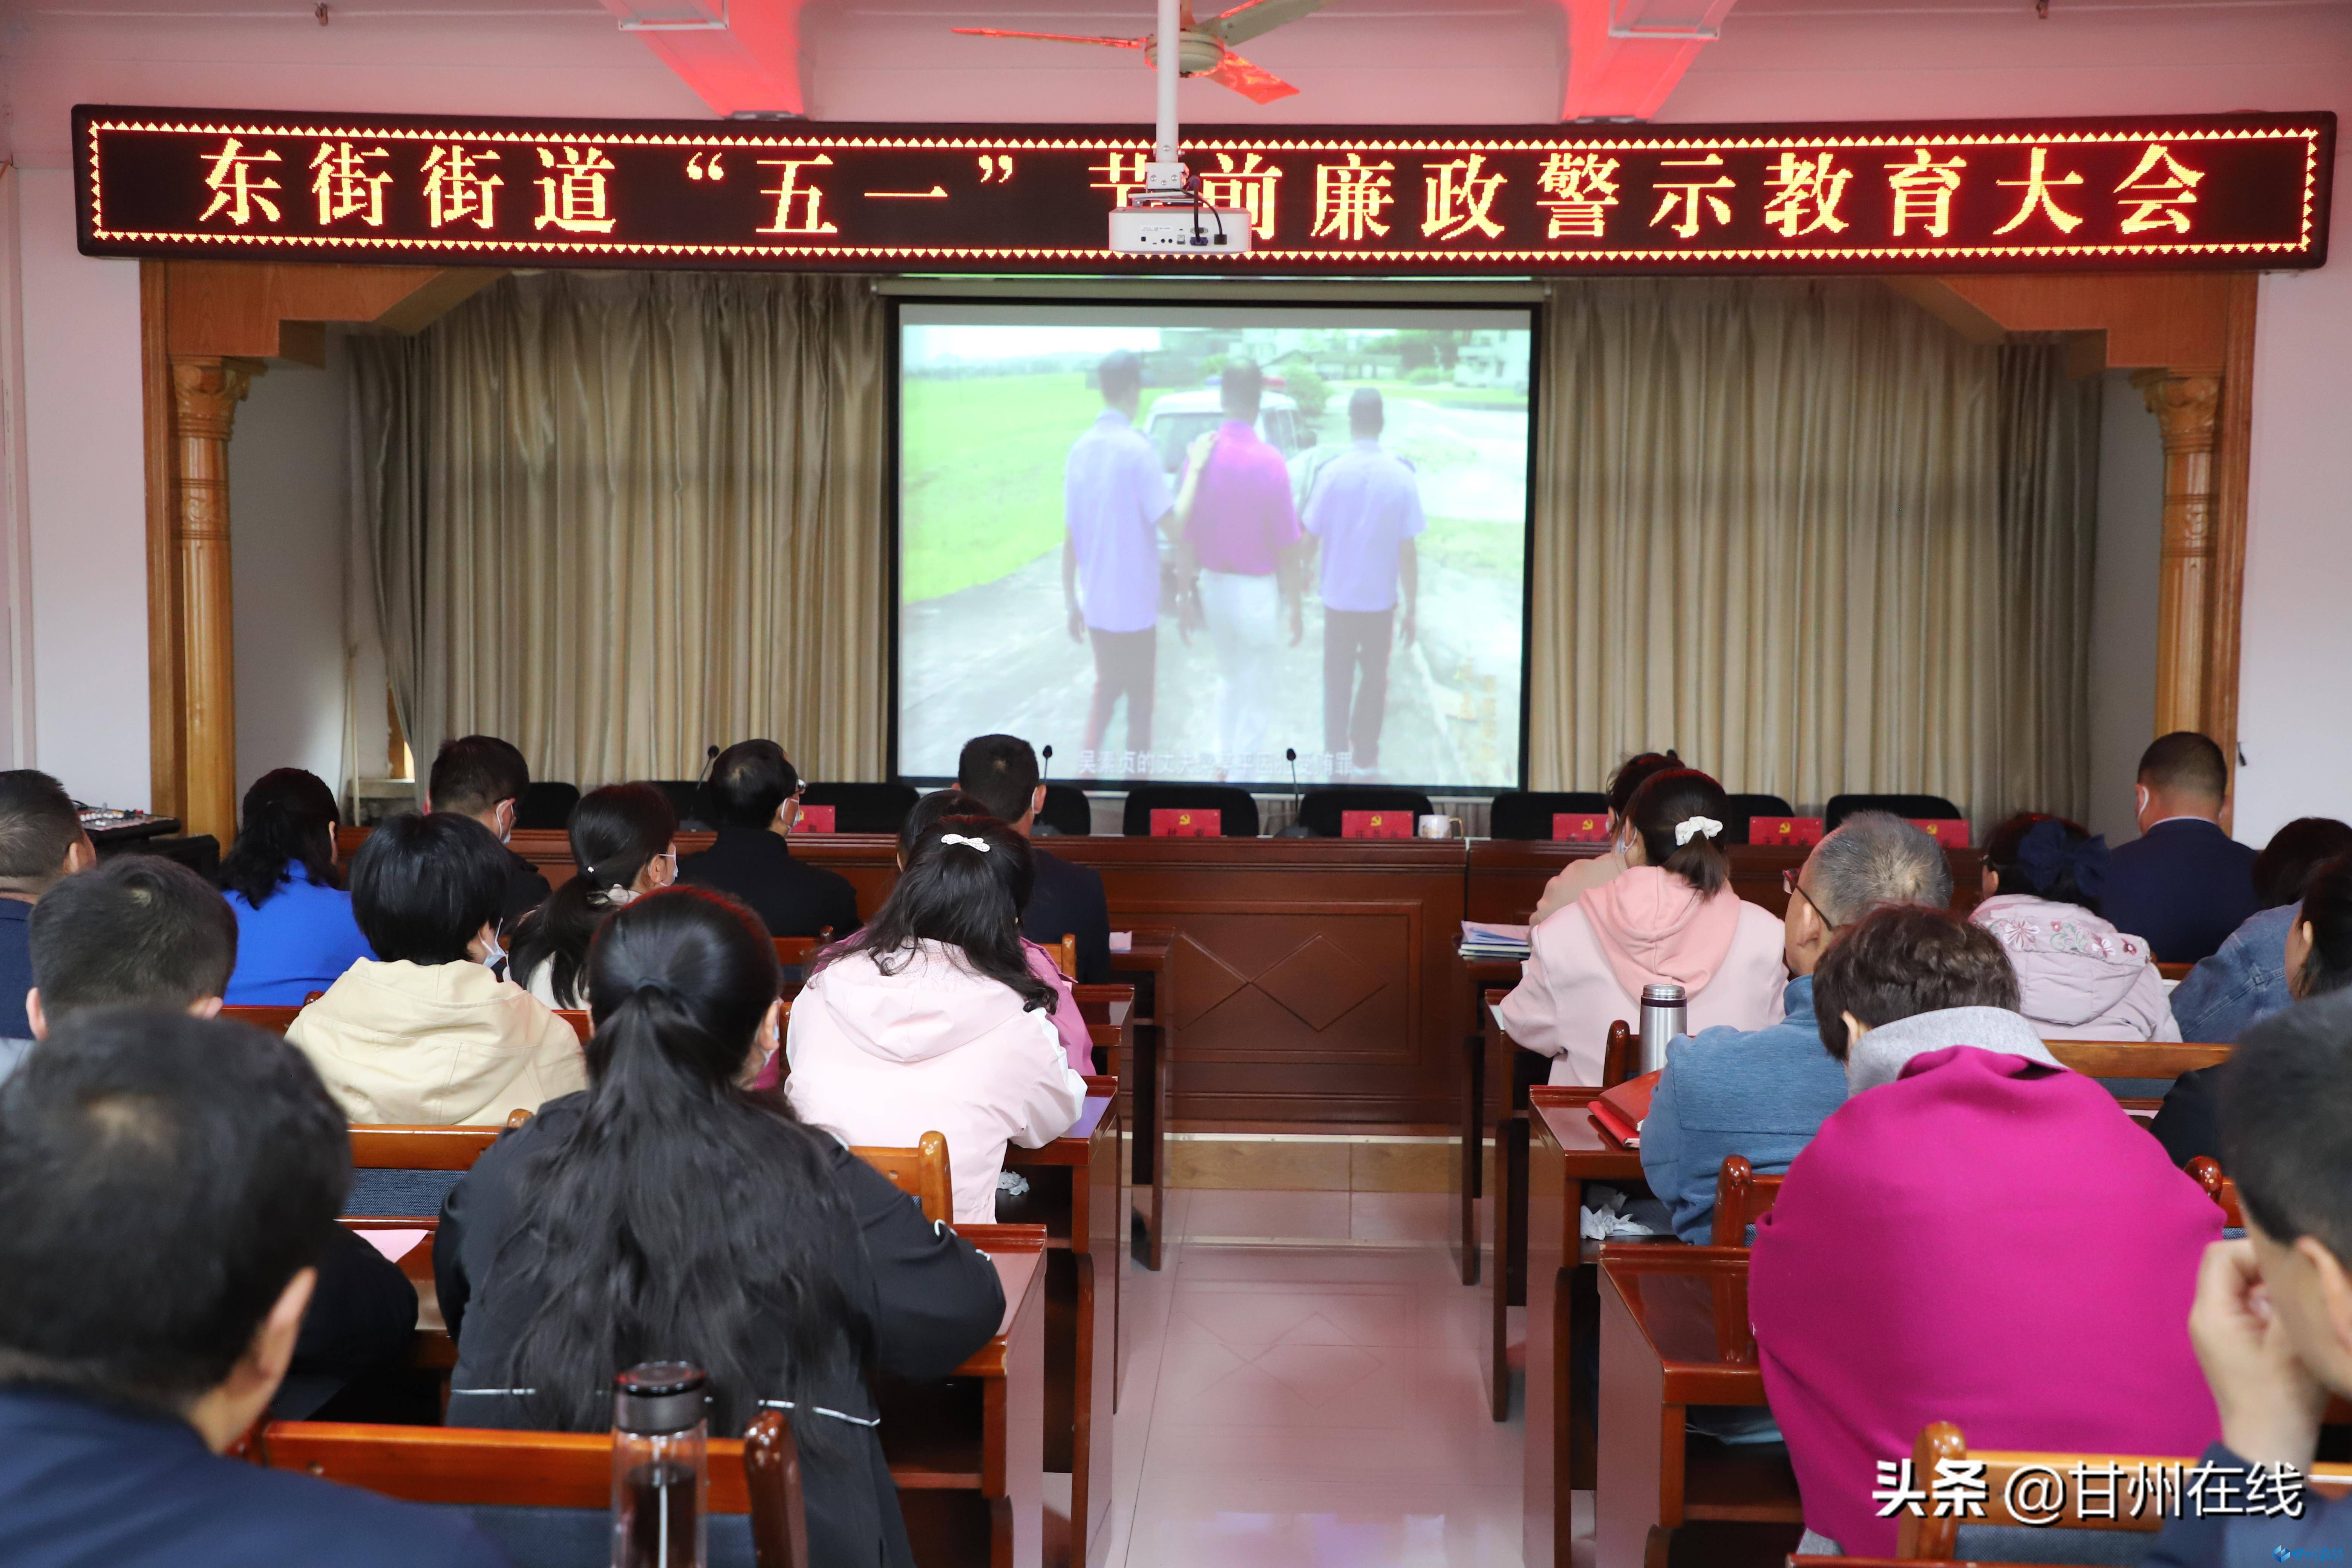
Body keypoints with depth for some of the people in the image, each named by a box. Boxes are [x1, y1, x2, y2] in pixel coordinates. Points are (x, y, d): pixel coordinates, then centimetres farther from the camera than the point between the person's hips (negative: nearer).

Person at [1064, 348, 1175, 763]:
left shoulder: (1080, 449, 2)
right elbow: (1171, 526, -23)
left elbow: (1070, 536, 6)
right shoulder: (1138, 449, -17)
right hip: (1134, 604, -6)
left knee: (1106, 686, 21)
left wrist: (1072, 600, 13)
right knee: (1140, 698, 8)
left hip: (1095, 604, 6)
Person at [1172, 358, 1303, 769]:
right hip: (1255, 590, -5)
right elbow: (1287, 549, -15)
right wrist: (1296, 610, -3)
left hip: (1213, 585, 5)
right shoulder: (1269, 462, -21)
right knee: (1255, 690, 9)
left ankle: (1225, 764, 38)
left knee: (1229, 679, 25)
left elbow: (1184, 533, -1)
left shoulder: (1200, 453, -8)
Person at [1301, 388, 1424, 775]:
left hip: (1339, 597, 0)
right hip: (1381, 598, 1)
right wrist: (1412, 609, -2)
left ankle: (1336, 753, 20)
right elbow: (1408, 550, -10)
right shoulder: (1402, 476, -12)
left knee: (1338, 678, 14)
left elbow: (1310, 536, -7)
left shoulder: (1332, 473, -14)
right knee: (1375, 677, 16)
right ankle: (1365, 754, 25)